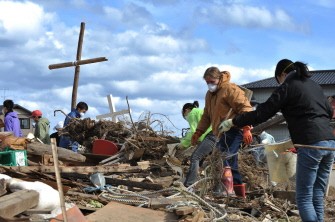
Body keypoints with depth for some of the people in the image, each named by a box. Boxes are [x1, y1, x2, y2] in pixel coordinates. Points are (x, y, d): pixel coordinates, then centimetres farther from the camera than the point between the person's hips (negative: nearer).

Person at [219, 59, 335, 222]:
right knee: (317, 197, 10)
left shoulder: (287, 87, -1)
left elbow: (262, 113, -5)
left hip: (311, 145, -7)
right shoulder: (314, 85, 19)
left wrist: (233, 122, 2)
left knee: (304, 198, -1)